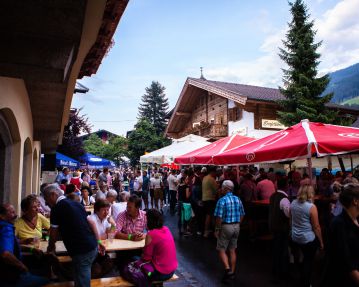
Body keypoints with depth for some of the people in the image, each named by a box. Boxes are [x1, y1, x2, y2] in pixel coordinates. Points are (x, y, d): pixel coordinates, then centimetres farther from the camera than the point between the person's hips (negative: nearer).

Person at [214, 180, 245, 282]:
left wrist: (217, 229, -9)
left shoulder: (222, 200, -15)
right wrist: (237, 225, 17)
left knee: (221, 250, 6)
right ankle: (232, 272, 23)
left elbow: (219, 217, -18)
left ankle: (228, 269, -8)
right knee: (232, 250, 15)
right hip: (236, 226, 6)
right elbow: (242, 215, 7)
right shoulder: (238, 199, 2)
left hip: (226, 227, -6)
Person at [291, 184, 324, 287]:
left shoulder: (293, 203, -4)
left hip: (295, 237, 6)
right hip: (309, 239, -6)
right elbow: (316, 227, -14)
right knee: (308, 262, 13)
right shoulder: (311, 207, -21)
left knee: (305, 258, 26)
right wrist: (321, 241, -2)